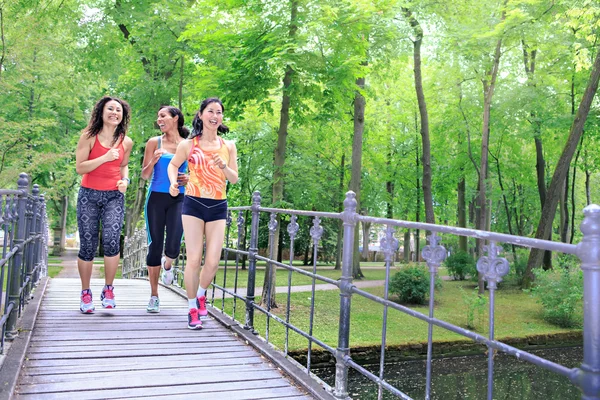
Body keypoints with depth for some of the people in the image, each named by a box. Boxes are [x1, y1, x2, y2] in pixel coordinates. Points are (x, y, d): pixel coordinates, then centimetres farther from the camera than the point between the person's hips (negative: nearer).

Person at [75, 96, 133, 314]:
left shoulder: (126, 142, 6)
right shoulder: (88, 137, -3)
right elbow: (79, 167, -8)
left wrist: (125, 180, 2)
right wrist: (105, 157, -19)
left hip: (114, 196, 1)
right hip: (89, 195, -1)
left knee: (111, 239, -19)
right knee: (87, 246, 2)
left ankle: (108, 289, -1)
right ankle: (85, 293, 19)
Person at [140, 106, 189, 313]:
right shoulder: (154, 142, 5)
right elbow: (144, 175, 5)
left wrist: (189, 178, -7)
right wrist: (153, 161, -14)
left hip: (178, 199, 0)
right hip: (156, 198, 0)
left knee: (173, 246, -12)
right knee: (155, 246, 2)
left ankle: (167, 264, 28)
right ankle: (154, 296, 16)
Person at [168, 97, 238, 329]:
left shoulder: (228, 146, 6)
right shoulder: (189, 144, 1)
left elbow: (234, 179, 8)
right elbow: (173, 165, 15)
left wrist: (223, 166, -12)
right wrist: (173, 183, -4)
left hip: (218, 207, 2)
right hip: (194, 204, -2)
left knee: (213, 261, -2)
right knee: (194, 260, -4)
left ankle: (200, 294, 30)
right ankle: (193, 309, 16)